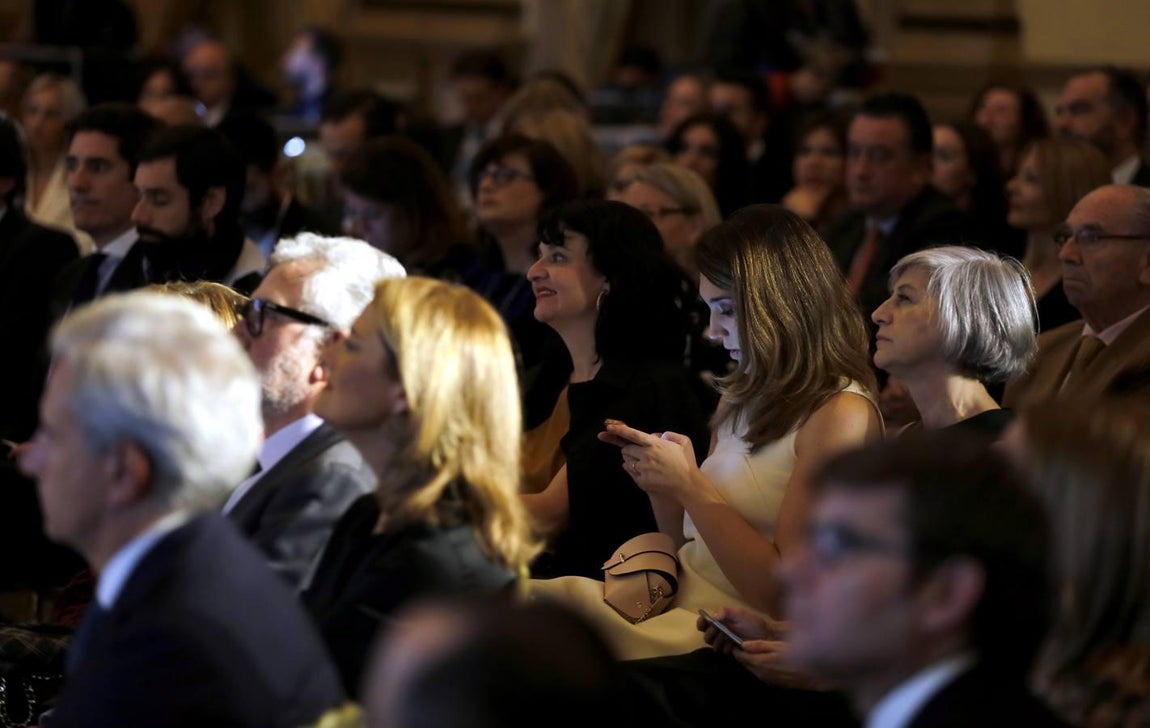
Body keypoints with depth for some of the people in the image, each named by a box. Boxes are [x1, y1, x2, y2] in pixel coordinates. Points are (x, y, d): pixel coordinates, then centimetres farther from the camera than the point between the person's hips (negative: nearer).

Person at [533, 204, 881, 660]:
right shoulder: (744, 399, 14)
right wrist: (660, 484, 1)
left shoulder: (842, 416, -11)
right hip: (681, 603, 8)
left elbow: (785, 592, -16)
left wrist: (688, 485, -13)